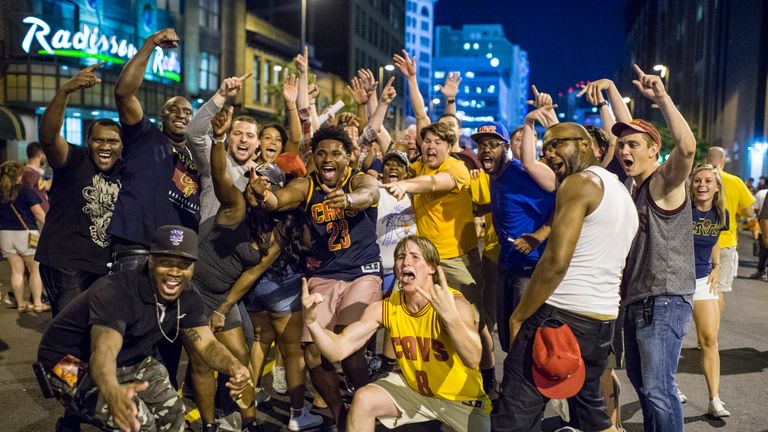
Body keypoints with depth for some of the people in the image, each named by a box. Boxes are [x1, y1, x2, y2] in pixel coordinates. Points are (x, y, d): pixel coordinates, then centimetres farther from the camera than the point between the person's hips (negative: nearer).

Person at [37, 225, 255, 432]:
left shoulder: (187, 299, -11)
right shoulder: (116, 291, -33)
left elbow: (207, 344, -14)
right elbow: (103, 351, -47)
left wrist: (234, 366, -38)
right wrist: (112, 392, -70)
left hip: (127, 361, 7)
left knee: (171, 412, 7)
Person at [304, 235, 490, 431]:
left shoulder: (454, 303, -27)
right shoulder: (385, 308, -14)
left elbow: (473, 359, -43)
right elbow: (338, 349, -18)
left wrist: (450, 316, -61)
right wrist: (312, 321, -37)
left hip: (463, 398, -2)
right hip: (413, 388, 3)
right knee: (363, 399, -14)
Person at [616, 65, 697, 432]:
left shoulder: (665, 181, -10)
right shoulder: (635, 187, 13)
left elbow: (687, 146, -28)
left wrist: (662, 99, -34)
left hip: (664, 301, -9)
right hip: (635, 299, 9)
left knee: (658, 389, -11)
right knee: (639, 379, 19)